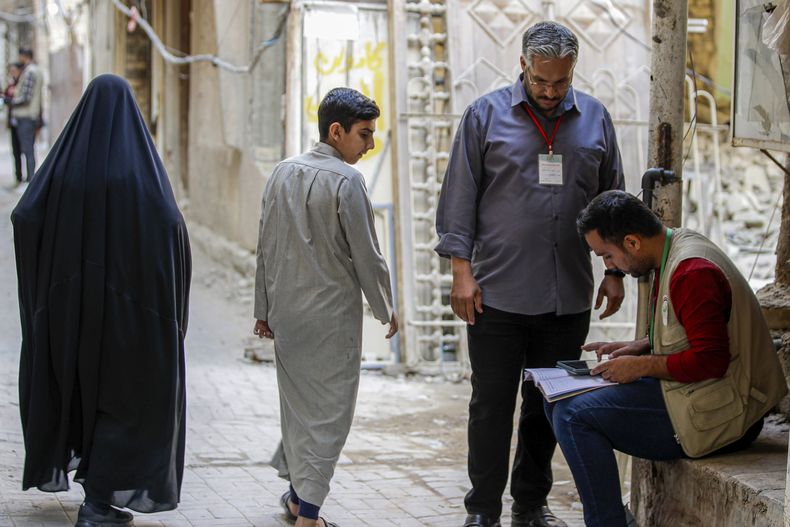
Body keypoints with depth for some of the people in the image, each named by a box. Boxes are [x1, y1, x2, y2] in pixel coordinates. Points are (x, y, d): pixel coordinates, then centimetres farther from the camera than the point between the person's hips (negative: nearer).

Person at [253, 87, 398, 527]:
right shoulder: (346, 180, -14)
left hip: (286, 311, 6)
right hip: (333, 314, -6)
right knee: (329, 409, 0)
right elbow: (366, 255, -11)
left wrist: (264, 308, 16)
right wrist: (386, 309, 2)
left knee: (297, 402, 17)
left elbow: (266, 248, 9)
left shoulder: (283, 173, 5)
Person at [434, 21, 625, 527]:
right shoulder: (486, 114, 0)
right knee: (492, 404, 1)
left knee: (549, 405, 11)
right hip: (498, 294, -3)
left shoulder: (595, 119, 8)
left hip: (568, 296, 3)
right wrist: (461, 270, -6)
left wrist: (615, 271, 10)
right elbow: (460, 196, 0)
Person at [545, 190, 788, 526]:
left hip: (717, 416, -11)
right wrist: (639, 347, 10)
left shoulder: (692, 272, -21)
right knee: (561, 402, 11)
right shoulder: (675, 249, 11)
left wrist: (642, 366, -15)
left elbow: (710, 359, -25)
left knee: (573, 416, -19)